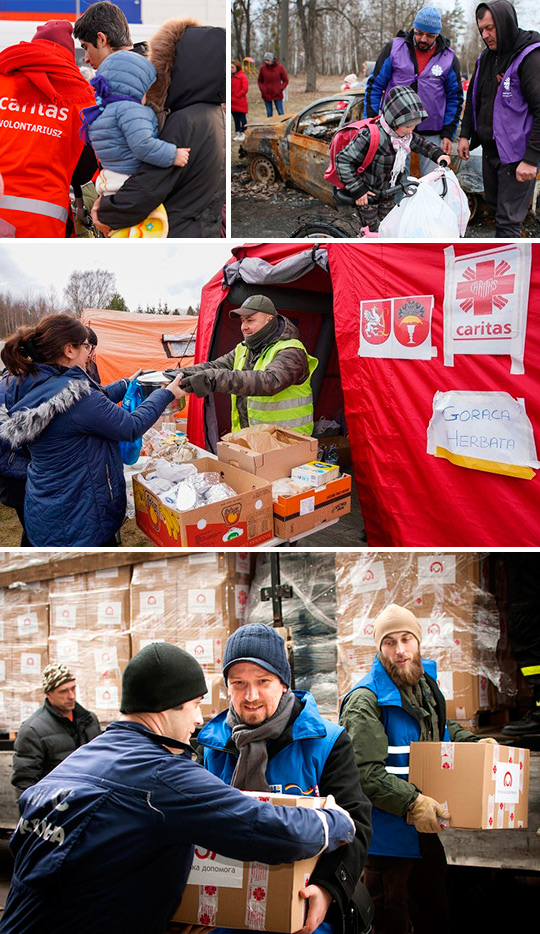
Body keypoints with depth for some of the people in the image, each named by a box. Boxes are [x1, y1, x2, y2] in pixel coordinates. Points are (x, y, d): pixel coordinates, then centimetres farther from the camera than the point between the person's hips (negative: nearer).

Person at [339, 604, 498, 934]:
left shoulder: (426, 685, 8)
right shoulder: (366, 700, -18)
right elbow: (364, 771, -26)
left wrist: (475, 743, 13)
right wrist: (411, 803, -33)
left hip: (424, 831, 8)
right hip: (386, 837, -8)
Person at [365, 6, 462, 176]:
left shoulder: (449, 58, 3)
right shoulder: (394, 48, 1)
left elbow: (455, 98, 9)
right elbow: (375, 85, 5)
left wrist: (448, 134, 2)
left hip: (431, 133, 0)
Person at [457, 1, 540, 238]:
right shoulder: (486, 57, 10)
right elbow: (472, 99, 24)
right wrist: (465, 134, 15)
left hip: (516, 154, -8)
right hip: (490, 150, 8)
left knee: (508, 220, -8)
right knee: (495, 207, 15)